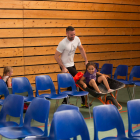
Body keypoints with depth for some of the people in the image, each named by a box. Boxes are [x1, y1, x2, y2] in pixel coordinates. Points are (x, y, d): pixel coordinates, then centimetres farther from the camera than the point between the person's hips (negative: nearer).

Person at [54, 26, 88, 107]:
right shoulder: (63, 43, -25)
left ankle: (65, 101, 29)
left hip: (72, 64, 7)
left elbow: (81, 49, 10)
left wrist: (86, 61, 5)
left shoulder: (77, 39, -6)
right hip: (66, 66, -7)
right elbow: (56, 56, -19)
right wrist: (63, 68, -21)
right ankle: (83, 101, 5)